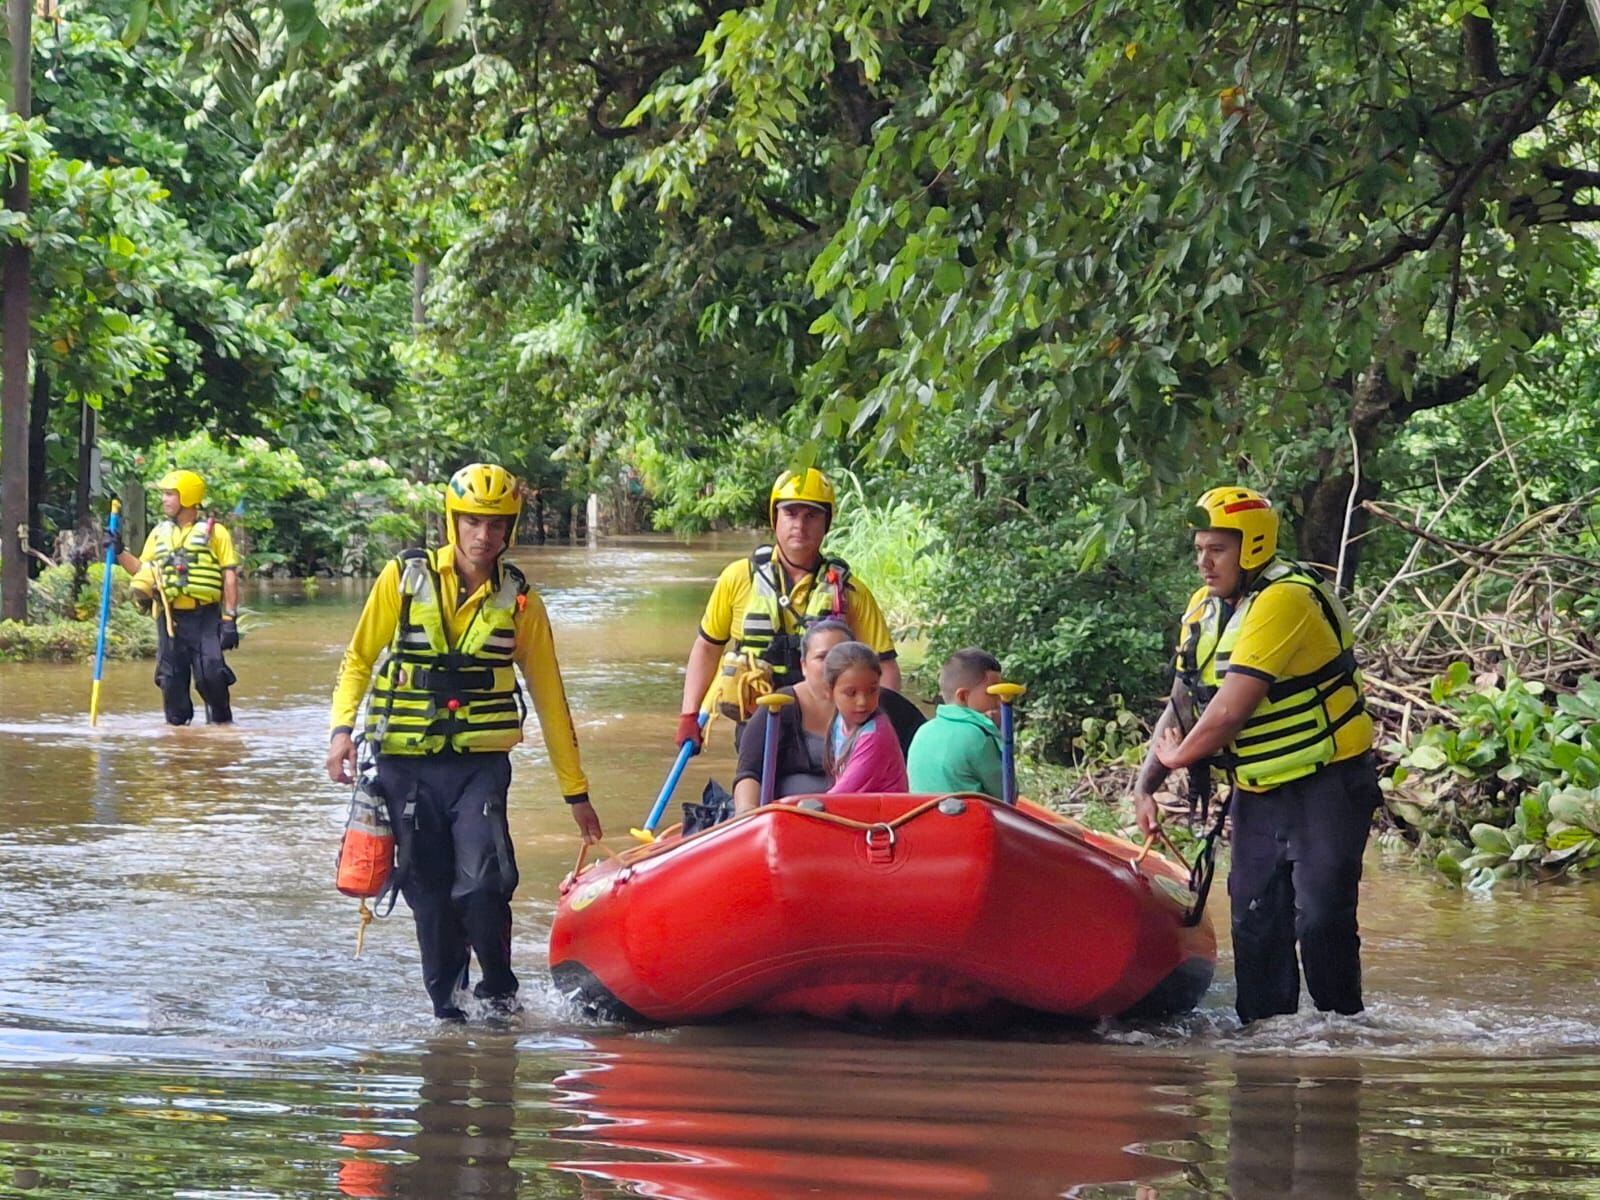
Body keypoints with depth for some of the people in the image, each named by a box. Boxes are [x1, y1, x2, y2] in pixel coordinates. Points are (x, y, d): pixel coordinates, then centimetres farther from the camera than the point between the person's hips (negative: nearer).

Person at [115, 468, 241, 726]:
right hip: (170, 617, 4)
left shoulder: (214, 532, 2)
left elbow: (230, 576, -1)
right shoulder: (159, 533, 16)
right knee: (171, 680, 4)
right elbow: (143, 571, 19)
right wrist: (119, 553, 5)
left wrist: (230, 620, -8)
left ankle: (221, 721, 5)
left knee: (210, 675, -12)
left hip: (205, 617, -4)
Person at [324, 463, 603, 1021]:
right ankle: (445, 1007, 16)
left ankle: (499, 994, 3)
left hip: (480, 765, 0)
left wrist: (576, 791, 11)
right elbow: (359, 660, 9)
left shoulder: (520, 601, 5)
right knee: (429, 892, 3)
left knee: (481, 884, -17)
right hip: (407, 766, 0)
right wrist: (342, 729, -7)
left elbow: (549, 698, 10)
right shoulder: (404, 577, 1)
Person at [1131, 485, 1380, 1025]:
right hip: (1257, 792, 8)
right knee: (1256, 921, 8)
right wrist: (1145, 784, 2)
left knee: (1320, 917, -11)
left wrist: (1176, 757, -7)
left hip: (1326, 784, -8)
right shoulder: (1204, 607, 7)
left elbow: (1229, 714, -24)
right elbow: (1182, 706, 13)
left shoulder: (1283, 601, -22)